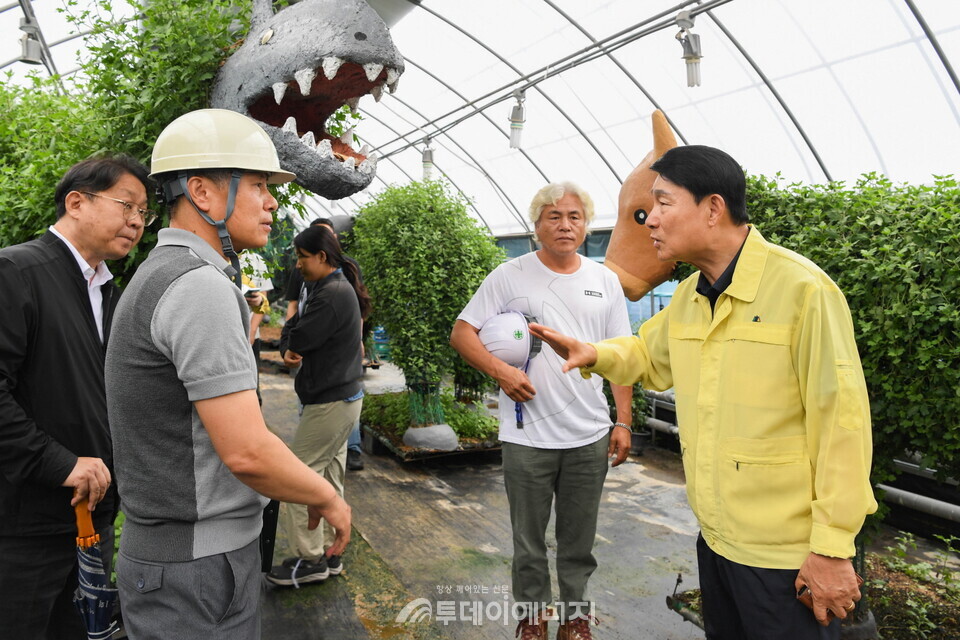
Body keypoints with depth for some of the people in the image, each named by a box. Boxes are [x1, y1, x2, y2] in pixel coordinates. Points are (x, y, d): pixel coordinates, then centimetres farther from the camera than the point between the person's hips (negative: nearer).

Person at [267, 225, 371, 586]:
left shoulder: (332, 294, -19)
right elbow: (290, 338, 11)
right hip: (342, 397, 10)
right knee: (328, 480, 16)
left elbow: (296, 338, -21)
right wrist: (288, 351, -10)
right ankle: (329, 554, 26)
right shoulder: (338, 288, 14)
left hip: (330, 403, -10)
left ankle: (310, 560, 8)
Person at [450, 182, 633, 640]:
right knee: (528, 538, 13)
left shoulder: (605, 281, 7)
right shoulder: (509, 276, -3)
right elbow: (461, 332, -3)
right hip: (527, 435, -2)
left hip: (590, 436, 3)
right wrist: (500, 370, -18)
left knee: (579, 538, 16)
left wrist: (623, 421, 4)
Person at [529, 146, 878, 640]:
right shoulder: (688, 296, 4)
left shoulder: (803, 289, -19)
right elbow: (649, 355, 22)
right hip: (714, 538, 8)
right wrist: (594, 355, 1)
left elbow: (841, 423, -19)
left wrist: (833, 548, -16)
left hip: (785, 553, -7)